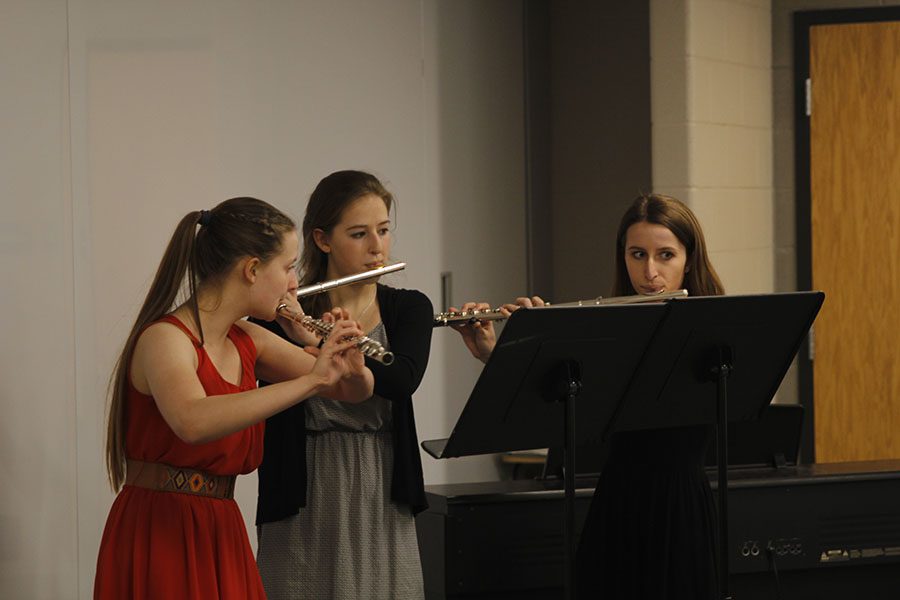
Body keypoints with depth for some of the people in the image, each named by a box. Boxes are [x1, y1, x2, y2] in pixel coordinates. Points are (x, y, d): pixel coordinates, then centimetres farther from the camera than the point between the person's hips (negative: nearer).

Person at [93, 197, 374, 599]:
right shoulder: (164, 338, -16)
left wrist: (353, 370, -13)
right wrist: (310, 380, -35)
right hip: (159, 541, -8)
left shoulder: (246, 343, 8)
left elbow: (354, 392, 11)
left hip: (222, 538, 8)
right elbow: (194, 422, -37)